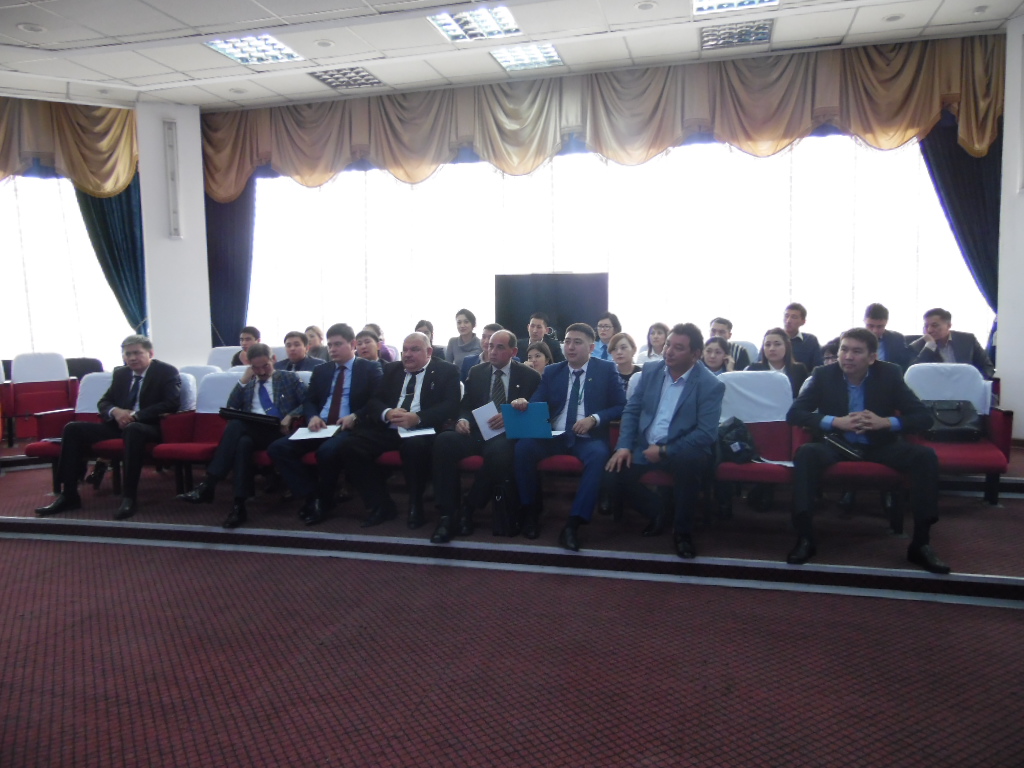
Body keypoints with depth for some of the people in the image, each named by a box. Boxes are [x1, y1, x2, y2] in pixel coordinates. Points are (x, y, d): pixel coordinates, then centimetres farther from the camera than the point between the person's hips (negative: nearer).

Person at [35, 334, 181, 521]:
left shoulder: (167, 372, -2)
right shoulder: (120, 373, 17)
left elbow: (172, 403, -15)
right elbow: (103, 402, 17)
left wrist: (135, 415, -22)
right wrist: (115, 411, -9)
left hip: (149, 427, -7)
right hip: (119, 425, 7)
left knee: (132, 429, -41)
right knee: (73, 428, -11)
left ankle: (129, 498, -39)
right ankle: (69, 495, -11)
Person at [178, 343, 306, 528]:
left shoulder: (288, 378, 15)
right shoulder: (248, 384, 26)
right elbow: (231, 408, 13)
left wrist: (291, 416, -13)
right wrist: (243, 380, 6)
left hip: (277, 431, -3)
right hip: (250, 431, 3)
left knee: (236, 425, -33)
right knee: (243, 442, -36)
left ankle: (208, 485, -35)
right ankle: (239, 506, -39)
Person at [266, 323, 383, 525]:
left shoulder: (370, 369, 7)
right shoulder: (320, 371, 22)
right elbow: (308, 401, 19)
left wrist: (355, 417, -18)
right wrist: (312, 417, -5)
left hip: (348, 428, -5)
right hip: (319, 426, 6)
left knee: (328, 451, -38)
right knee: (277, 448, -18)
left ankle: (324, 500, -11)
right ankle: (311, 495, -10)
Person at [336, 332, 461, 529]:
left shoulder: (446, 371, 7)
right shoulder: (391, 369, 21)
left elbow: (451, 406, -7)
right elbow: (373, 402, 15)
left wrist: (418, 418, -22)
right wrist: (387, 413, -10)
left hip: (422, 431, -5)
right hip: (388, 430, 5)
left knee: (414, 447, -38)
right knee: (351, 447, -19)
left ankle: (415, 507, -14)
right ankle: (381, 505, -5)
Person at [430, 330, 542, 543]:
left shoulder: (529, 376, 7)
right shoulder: (476, 372, 17)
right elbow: (465, 405, 15)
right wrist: (463, 419, -9)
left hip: (507, 435, -3)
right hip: (476, 432, 3)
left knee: (499, 449, -40)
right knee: (443, 441, -29)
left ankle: (468, 508, -21)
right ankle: (447, 514, -27)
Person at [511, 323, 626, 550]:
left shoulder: (606, 370, 5)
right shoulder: (551, 371, 14)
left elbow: (621, 406, 0)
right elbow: (537, 404, 8)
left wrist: (594, 418, -16)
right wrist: (523, 403, -17)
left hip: (588, 438, -3)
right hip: (554, 436, 3)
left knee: (599, 455, -36)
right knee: (523, 446, -25)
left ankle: (574, 523, -31)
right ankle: (530, 511, -8)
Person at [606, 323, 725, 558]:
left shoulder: (711, 385, -10)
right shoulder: (651, 370, 3)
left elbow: (706, 433, -16)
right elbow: (631, 410, 6)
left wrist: (664, 451, -22)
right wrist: (624, 446, -10)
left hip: (683, 450, -4)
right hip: (645, 446, 5)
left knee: (687, 462, -37)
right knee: (615, 471, -19)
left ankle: (682, 532, -14)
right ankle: (657, 512, 9)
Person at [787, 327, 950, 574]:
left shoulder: (889, 374, -5)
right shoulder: (824, 374, -6)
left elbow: (923, 417, -6)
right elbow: (794, 413, -11)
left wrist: (886, 422, -26)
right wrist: (836, 422, -26)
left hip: (881, 445, 1)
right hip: (837, 444, -1)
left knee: (925, 456, -25)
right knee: (806, 453, -32)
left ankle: (920, 543, -16)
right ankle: (805, 538, -30)